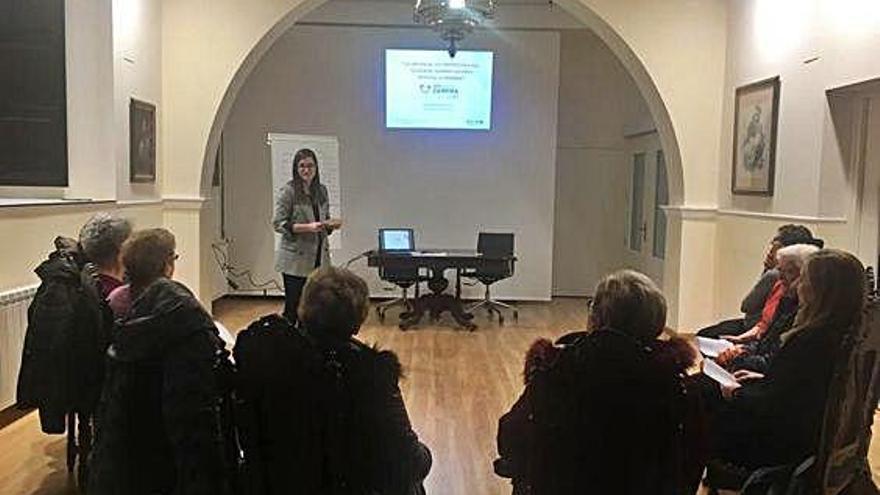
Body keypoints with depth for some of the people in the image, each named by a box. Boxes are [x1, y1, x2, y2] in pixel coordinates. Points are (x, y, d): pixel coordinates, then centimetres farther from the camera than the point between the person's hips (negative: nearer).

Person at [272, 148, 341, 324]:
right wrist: (308, 227, -21)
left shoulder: (321, 190, 10)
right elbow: (278, 224, -11)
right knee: (293, 306, 1)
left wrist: (331, 225, -3)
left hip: (318, 257, 5)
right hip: (295, 259, -5)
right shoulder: (287, 191, -7)